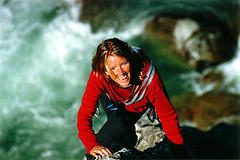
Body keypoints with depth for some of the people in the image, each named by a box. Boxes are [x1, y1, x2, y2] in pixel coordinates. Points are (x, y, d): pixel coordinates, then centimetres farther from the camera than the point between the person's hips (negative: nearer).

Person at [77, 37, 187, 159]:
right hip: (113, 102, -1)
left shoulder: (147, 74, -40)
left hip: (140, 107, 1)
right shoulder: (98, 76, -37)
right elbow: (85, 113, -35)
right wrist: (92, 146, -47)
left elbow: (168, 114, -32)